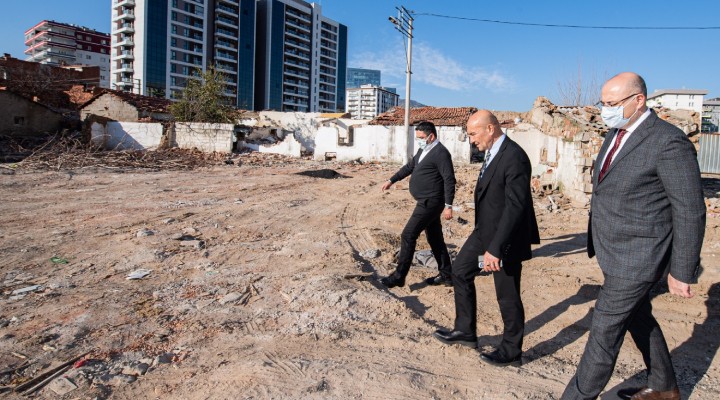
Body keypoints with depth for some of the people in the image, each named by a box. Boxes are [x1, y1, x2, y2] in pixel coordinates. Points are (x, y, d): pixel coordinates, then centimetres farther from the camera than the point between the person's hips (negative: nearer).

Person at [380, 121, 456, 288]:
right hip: (426, 202, 10)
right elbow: (409, 167, 24)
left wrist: (448, 205, -23)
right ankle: (446, 275, 24)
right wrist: (391, 180, 26)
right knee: (435, 238, 14)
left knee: (408, 235, -8)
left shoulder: (440, 153, -16)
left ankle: (399, 276, -1)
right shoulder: (423, 151, 13)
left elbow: (449, 180, -20)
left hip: (430, 202, -10)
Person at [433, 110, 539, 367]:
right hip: (485, 230, 10)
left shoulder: (514, 158, -24)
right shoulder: (493, 153, 6)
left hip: (504, 238, -10)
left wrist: (495, 248, -31)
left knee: (507, 296, 6)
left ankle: (511, 352, 26)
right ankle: (465, 331, 30)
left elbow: (516, 207, -28)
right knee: (460, 271, 16)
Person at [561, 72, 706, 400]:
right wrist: (597, 239, 18)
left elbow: (690, 212, -17)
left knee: (605, 329, -1)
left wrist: (682, 272, -13)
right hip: (614, 250, 9)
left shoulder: (669, 143, -20)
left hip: (636, 256, -9)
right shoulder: (616, 133, 6)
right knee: (638, 317, 22)